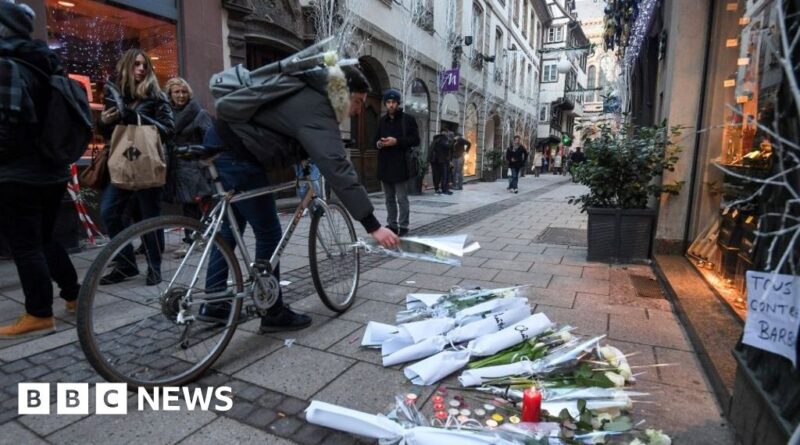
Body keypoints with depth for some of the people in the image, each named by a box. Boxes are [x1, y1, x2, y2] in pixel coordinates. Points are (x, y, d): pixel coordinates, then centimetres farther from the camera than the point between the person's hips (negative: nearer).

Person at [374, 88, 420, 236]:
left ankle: (403, 226, 4)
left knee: (402, 198, -3)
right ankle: (392, 225, 21)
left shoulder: (408, 119, 0)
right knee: (389, 198, 12)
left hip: (400, 164, -6)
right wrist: (379, 143, -1)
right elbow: (375, 139, 24)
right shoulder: (382, 121, 16)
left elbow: (415, 140, -6)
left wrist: (396, 141, -17)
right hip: (385, 165, 6)